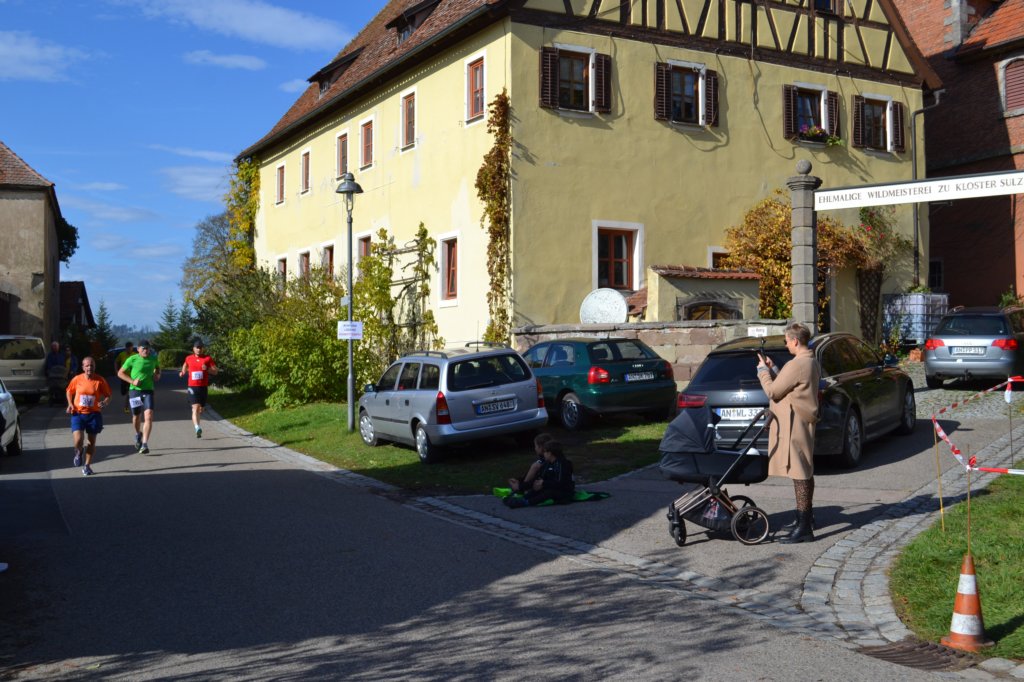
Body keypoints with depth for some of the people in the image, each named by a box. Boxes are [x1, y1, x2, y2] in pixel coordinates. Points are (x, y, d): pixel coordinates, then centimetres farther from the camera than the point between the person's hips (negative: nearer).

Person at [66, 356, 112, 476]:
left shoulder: (100, 380, -6)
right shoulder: (77, 379, -3)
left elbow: (108, 395, 1)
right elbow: (69, 391, 13)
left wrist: (104, 402, -20)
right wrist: (70, 404, -2)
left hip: (94, 414, 0)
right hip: (78, 413, 0)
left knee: (92, 441, 7)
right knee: (78, 440, -14)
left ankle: (87, 466, 23)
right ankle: (78, 452, 23)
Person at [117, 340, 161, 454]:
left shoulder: (153, 358, 3)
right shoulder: (132, 360, -8)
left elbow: (157, 367, 26)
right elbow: (120, 373, -2)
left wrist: (157, 375, 4)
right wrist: (132, 381, -14)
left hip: (148, 391, 1)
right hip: (135, 390, -1)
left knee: (148, 416, -15)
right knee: (136, 417, 13)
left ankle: (145, 444, -16)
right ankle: (138, 434, 45)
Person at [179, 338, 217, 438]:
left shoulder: (208, 358, 3)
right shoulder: (188, 359, 8)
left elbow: (215, 371, 2)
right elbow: (185, 366, 29)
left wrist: (207, 369, -15)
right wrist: (183, 372, 8)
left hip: (203, 387, 1)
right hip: (192, 386, -1)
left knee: (201, 408, 11)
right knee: (196, 407, -16)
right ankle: (198, 428, -25)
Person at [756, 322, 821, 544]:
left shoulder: (796, 365, -21)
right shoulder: (811, 362, 12)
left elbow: (773, 391, -16)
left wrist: (763, 370, -2)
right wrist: (772, 368, 12)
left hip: (793, 426, -11)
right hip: (803, 423, 11)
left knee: (799, 474, -9)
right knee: (805, 472, 19)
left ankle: (804, 528, -7)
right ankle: (806, 518, 32)